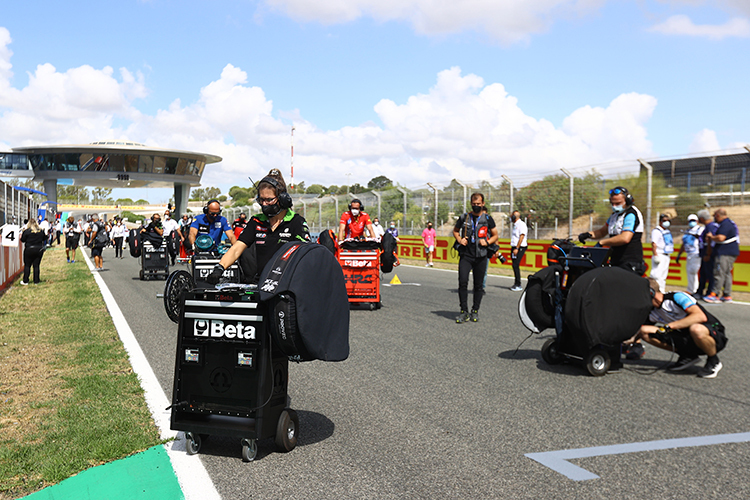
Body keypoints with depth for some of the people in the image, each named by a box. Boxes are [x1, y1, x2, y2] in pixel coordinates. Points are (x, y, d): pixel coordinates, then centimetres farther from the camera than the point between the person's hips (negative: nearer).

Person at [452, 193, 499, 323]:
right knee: (462, 282, -11)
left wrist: (487, 242, -7)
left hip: (481, 256, 0)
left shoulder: (487, 219, 4)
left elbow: (495, 235, 12)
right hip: (465, 255, 0)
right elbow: (455, 230, 20)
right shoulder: (464, 218, 6)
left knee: (478, 285, 5)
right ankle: (464, 311, -2)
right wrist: (459, 240, 0)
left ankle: (475, 311, 19)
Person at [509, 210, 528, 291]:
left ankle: (518, 285, -12)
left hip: (520, 248, -9)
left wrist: (516, 248, -21)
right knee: (515, 266, 9)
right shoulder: (515, 225, 18)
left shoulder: (521, 224, -11)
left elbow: (521, 237, -17)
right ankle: (516, 284, 14)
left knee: (516, 265, -14)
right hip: (514, 247, 9)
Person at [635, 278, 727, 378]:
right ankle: (687, 356, 1)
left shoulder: (677, 297, -18)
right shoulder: (652, 313, 3)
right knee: (644, 332, -9)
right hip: (686, 339, 6)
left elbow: (701, 316, -31)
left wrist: (669, 326, -33)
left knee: (696, 329, -43)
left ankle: (714, 362, -12)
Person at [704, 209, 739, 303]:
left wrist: (711, 237, -8)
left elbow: (721, 238, -26)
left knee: (719, 273, -10)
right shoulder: (730, 223, 21)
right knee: (726, 274, 11)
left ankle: (714, 295, -10)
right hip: (731, 253, 11)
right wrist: (712, 238, 12)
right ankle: (727, 296, 13)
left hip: (725, 254, -11)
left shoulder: (725, 224, -14)